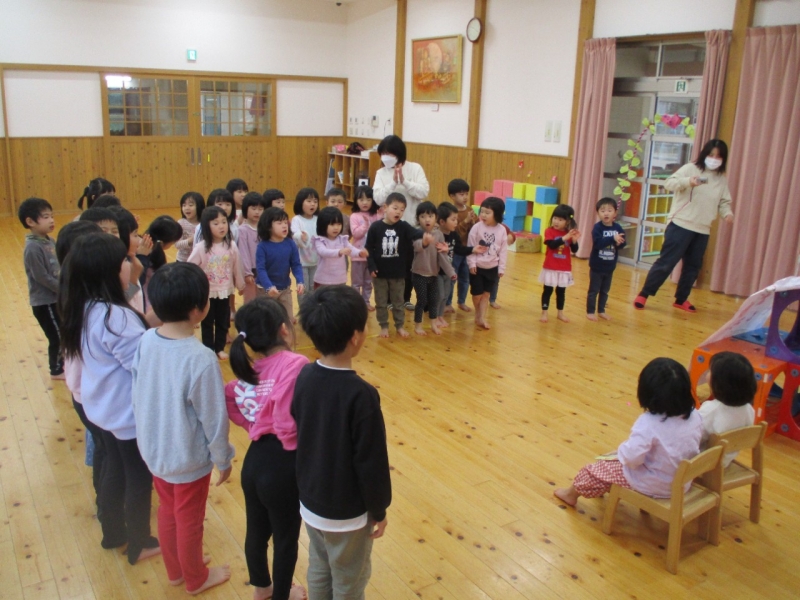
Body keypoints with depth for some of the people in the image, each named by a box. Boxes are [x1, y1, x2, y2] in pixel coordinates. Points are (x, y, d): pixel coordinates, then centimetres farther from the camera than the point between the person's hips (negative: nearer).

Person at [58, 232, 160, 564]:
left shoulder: (83, 309, -3)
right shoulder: (114, 316, -32)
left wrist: (147, 323, -2)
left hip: (105, 407, 9)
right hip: (129, 412, -8)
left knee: (115, 469, 26)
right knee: (139, 477, 12)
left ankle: (113, 532, 46)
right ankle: (140, 544, 32)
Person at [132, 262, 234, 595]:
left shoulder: (146, 340, -13)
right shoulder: (201, 358, -32)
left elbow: (137, 396, 0)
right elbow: (213, 418, -22)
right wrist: (223, 458, -5)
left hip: (153, 449, 6)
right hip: (188, 457, -6)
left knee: (167, 511, 27)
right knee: (189, 521, 18)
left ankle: (175, 571, 49)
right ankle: (196, 579, 43)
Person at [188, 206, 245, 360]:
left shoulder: (231, 246, -8)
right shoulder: (201, 247, -16)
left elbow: (237, 267, 3)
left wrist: (240, 284, 13)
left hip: (224, 291, 2)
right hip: (206, 292, -2)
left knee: (223, 322, 14)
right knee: (207, 323, 11)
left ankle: (220, 348, 30)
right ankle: (209, 350, 23)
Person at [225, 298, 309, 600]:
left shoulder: (249, 368, -1)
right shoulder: (295, 364, -23)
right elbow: (291, 424, -29)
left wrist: (256, 426, 2)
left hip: (254, 460, 7)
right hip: (284, 465, -7)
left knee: (257, 530, 28)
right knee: (286, 538, 18)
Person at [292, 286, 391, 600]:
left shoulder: (304, 376, -10)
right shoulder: (361, 394, -30)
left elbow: (300, 434, 3)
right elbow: (371, 461, -22)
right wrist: (379, 510, -6)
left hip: (310, 501, 6)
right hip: (346, 512, -6)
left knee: (318, 571, 26)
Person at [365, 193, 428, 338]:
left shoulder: (403, 226, -5)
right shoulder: (375, 227, -9)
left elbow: (414, 232, -25)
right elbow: (368, 248, -5)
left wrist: (424, 234, -47)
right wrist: (371, 266, -12)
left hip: (398, 273, 1)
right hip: (380, 272, -1)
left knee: (398, 302, 14)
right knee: (381, 302, 11)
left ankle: (400, 326, 28)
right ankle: (384, 326, 26)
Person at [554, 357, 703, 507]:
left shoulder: (648, 423, -30)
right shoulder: (695, 416, -11)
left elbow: (632, 457, -33)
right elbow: (694, 450, 5)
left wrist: (623, 449, -10)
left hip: (651, 485, -7)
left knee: (598, 469, 15)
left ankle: (572, 493, 41)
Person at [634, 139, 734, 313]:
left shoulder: (722, 179, 11)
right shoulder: (690, 168, -4)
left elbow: (724, 202, 12)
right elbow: (669, 183, -13)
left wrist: (727, 213, -9)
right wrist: (688, 181, -30)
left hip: (703, 230, 6)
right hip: (681, 225, -5)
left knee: (693, 266, 12)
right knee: (666, 262, -5)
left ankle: (681, 299, 27)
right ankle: (643, 295, 4)